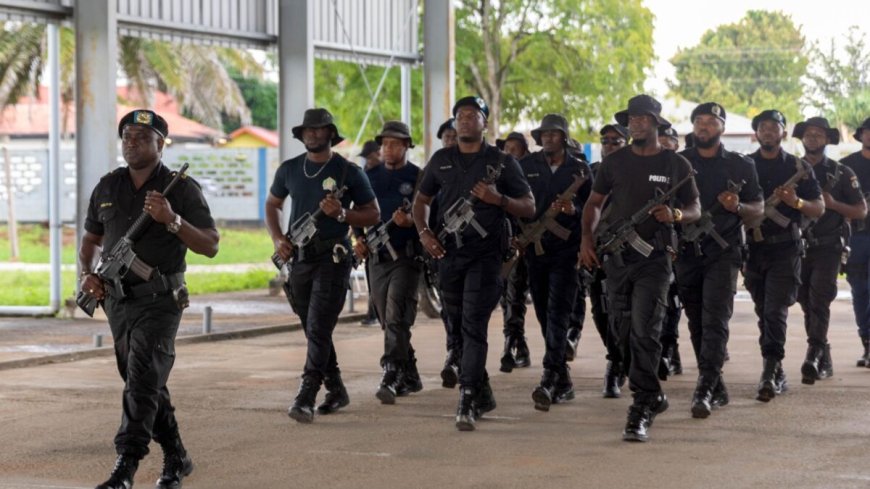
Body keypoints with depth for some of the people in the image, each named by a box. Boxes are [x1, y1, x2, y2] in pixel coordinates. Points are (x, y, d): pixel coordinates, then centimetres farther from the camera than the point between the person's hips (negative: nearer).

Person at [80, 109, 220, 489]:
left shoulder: (181, 188, -5)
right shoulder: (107, 187, 9)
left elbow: (210, 247, -9)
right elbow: (91, 239, 21)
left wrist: (172, 220, -22)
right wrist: (87, 274, 1)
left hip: (159, 301, -6)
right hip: (117, 299, 6)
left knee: (142, 380, -18)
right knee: (146, 385, 14)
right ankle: (176, 458, 28)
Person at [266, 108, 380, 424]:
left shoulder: (348, 172, -3)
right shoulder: (289, 170, 8)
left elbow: (373, 215, 0)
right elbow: (272, 205, 20)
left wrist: (342, 213, -17)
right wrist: (277, 238, 3)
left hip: (332, 258, -5)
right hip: (297, 257, 5)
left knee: (318, 329, -14)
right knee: (314, 331, 12)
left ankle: (306, 399, -17)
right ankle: (336, 391, 26)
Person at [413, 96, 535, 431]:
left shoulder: (502, 162, 2)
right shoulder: (441, 161, 11)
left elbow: (529, 207, 3)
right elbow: (421, 200, 21)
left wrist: (498, 199, -15)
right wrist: (424, 232, 3)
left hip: (485, 254, -5)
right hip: (448, 253, 5)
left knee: (474, 326, -14)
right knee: (459, 325, 14)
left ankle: (467, 402, -18)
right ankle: (483, 393, 30)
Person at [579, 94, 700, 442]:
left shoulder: (676, 165, 3)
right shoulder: (615, 162, 9)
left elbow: (695, 210, 8)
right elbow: (594, 202, 15)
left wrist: (676, 215, -14)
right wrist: (587, 237, -1)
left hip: (654, 259, -4)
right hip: (617, 257, 4)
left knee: (644, 332, -14)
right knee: (622, 330, 9)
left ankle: (641, 412, -12)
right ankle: (653, 394, 28)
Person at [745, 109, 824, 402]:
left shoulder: (799, 168, 5)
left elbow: (819, 209, 5)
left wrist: (796, 202, -14)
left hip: (785, 249, -3)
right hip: (753, 248, 3)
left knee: (775, 311, -13)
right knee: (764, 313, 9)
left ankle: (769, 374, -21)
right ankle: (777, 374, 19)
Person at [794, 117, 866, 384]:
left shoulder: (841, 173, 2)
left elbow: (861, 211, 1)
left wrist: (832, 204, -13)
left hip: (828, 249, -4)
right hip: (798, 248, 4)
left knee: (819, 302, -15)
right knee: (807, 304, 7)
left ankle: (813, 357, -24)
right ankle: (825, 361, 17)